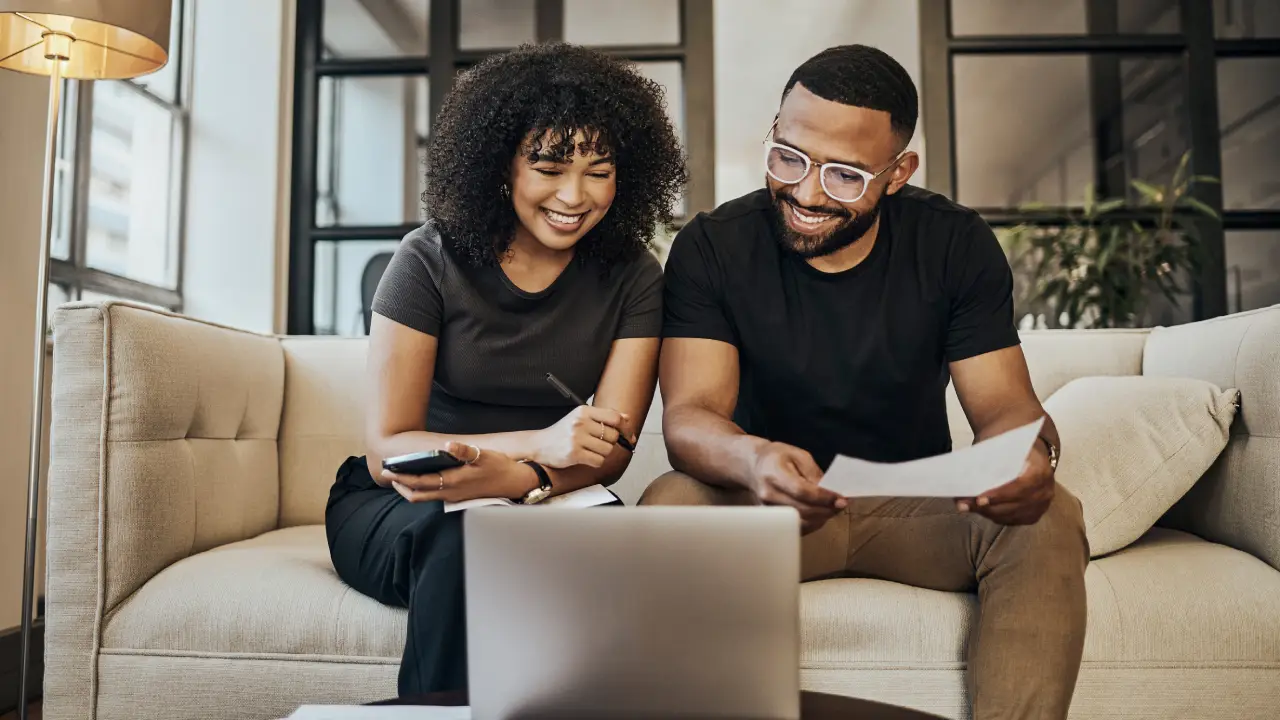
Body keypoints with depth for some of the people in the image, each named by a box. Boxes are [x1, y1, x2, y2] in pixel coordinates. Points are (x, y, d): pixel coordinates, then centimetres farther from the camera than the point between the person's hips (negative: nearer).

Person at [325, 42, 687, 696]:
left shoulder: (632, 279, -2)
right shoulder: (430, 261, -9)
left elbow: (609, 450, -8)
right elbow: (385, 450, -12)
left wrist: (513, 477, -30)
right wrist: (537, 444, -27)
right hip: (397, 506, -1)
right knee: (464, 541, -35)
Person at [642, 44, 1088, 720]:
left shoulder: (956, 244, -3)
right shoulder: (711, 247, -8)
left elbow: (1004, 404, -6)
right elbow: (689, 412, -17)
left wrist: (1030, 454, -32)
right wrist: (752, 458, -42)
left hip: (918, 506, 2)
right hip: (767, 507, -1)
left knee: (1048, 520, -26)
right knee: (669, 506, -31)